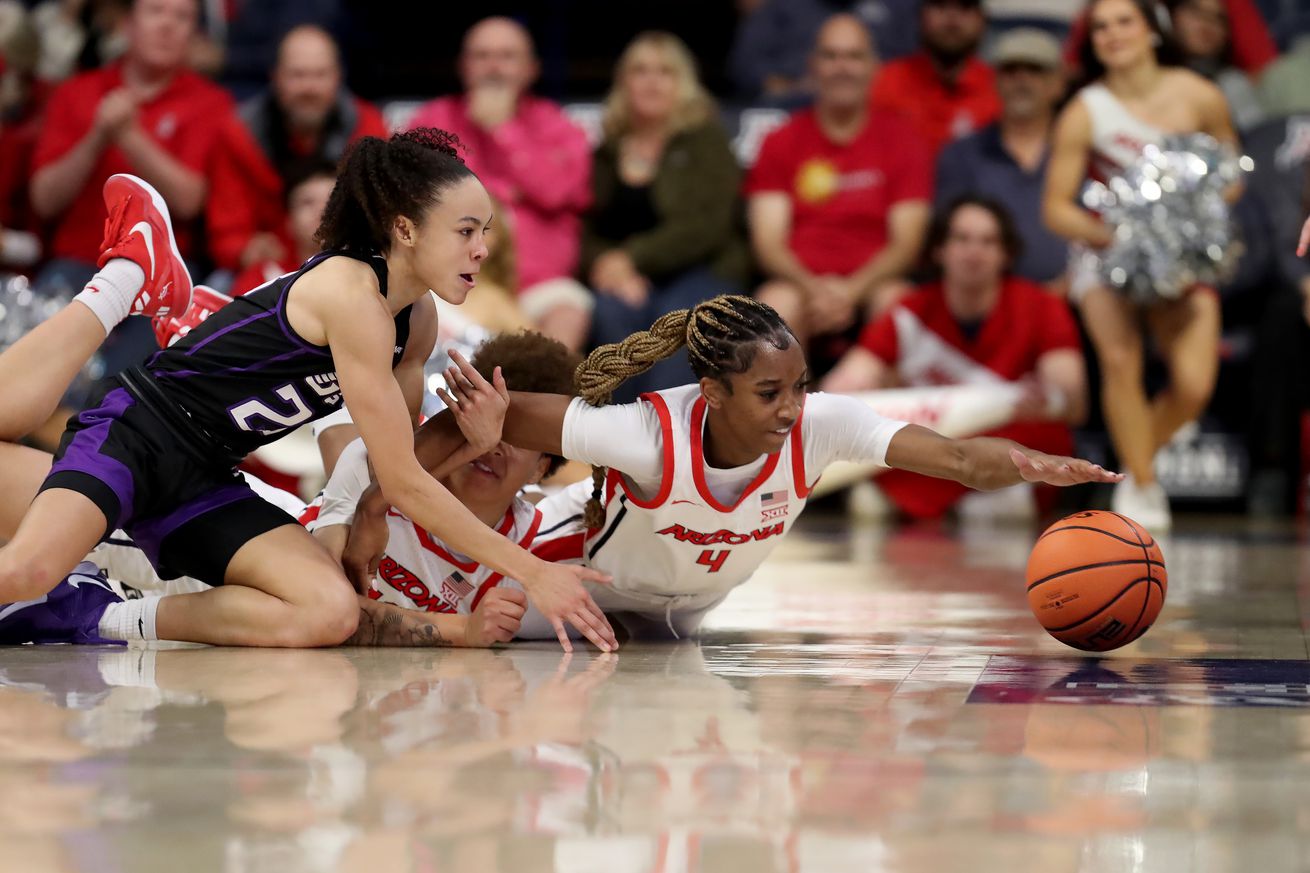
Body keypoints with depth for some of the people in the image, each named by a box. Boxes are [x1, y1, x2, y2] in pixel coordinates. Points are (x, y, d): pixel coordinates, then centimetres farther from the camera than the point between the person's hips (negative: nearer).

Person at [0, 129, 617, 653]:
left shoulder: (417, 319, 8)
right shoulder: (351, 292, -20)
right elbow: (404, 485, -19)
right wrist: (533, 573, -17)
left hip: (206, 484, 8)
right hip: (133, 434, -8)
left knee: (331, 614, -18)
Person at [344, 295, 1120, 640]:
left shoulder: (822, 426, -37)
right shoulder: (649, 435, -45)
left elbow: (955, 457, -48)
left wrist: (1042, 467, -69)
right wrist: (374, 511, -41)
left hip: (676, 612, 4)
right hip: (586, 578, -4)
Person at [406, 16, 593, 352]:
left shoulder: (555, 126, 16)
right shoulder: (433, 120, 18)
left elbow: (555, 189, -2)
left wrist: (501, 127, 1)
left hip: (536, 281, 0)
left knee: (569, 312, -31)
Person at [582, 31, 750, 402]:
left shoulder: (705, 140, 7)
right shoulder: (606, 154, 17)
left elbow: (706, 226, -7)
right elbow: (588, 232, 10)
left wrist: (634, 258, -15)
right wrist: (605, 264, -13)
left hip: (702, 274, -2)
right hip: (624, 280, 3)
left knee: (678, 316, -36)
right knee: (612, 311, -32)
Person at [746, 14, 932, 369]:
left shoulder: (902, 141, 11)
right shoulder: (781, 143, 12)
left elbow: (907, 242, 3)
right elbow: (768, 242, 3)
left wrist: (851, 291, -15)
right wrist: (813, 288, -17)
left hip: (872, 283, 0)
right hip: (801, 282, 0)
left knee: (897, 301, -34)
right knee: (776, 304, -34)